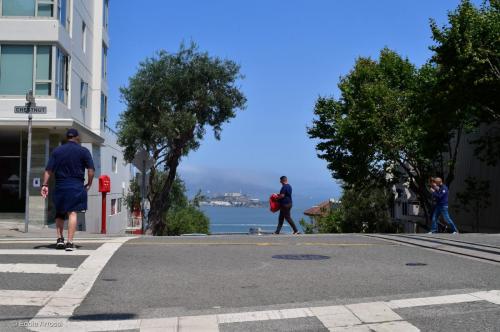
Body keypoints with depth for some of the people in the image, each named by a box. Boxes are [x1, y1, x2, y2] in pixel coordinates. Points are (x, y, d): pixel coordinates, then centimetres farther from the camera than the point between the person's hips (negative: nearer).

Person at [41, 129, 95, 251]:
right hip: (76, 187, -3)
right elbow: (91, 170, -5)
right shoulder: (84, 151, 2)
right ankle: (70, 242, -12)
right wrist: (89, 184, 6)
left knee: (59, 213, 18)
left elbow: (48, 170, 2)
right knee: (72, 213, -5)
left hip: (60, 186, 3)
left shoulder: (57, 151, 8)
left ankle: (59, 239, 13)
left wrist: (45, 185, 1)